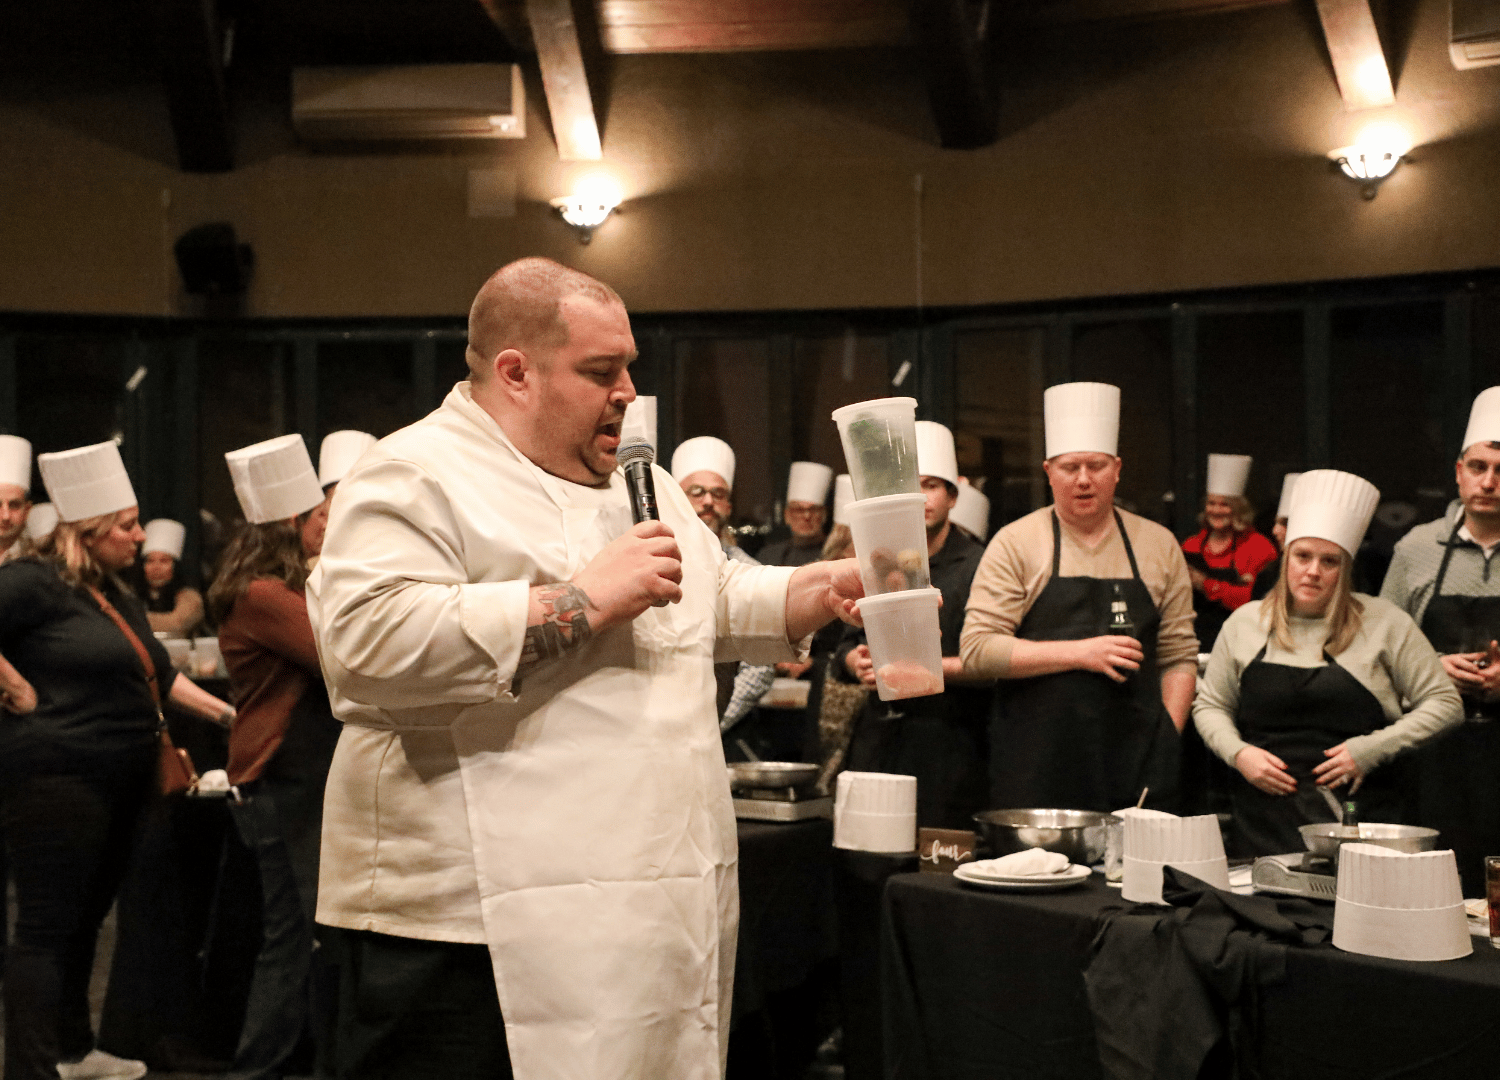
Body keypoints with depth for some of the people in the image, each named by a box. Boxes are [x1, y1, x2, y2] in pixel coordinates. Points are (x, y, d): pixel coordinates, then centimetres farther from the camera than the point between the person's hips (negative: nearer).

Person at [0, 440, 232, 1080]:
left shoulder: (113, 595, 18)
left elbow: (157, 674, 24)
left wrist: (225, 713, 20)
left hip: (117, 784, 9)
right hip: (58, 779, -9)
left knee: (84, 922, 18)